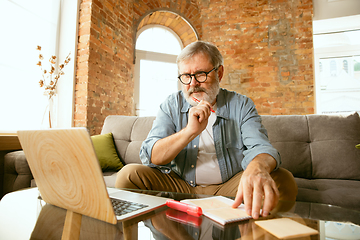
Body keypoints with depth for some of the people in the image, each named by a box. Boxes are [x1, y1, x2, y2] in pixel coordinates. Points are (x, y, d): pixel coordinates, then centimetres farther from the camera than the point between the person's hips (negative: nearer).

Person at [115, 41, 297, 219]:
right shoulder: (171, 105, -2)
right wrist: (190, 131, -28)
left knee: (283, 180, -24)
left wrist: (257, 169, -42)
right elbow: (149, 157, -11)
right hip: (180, 185, 1)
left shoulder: (241, 105, -1)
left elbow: (259, 147, -16)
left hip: (228, 188, 1)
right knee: (129, 175, -21)